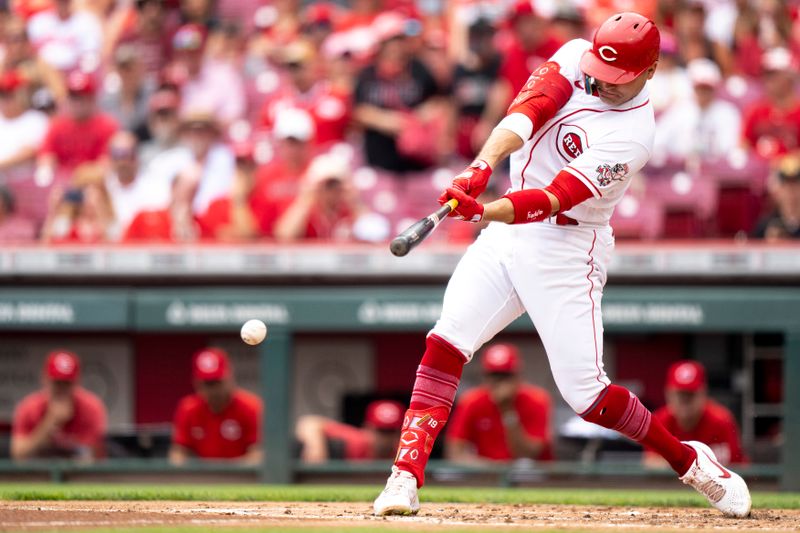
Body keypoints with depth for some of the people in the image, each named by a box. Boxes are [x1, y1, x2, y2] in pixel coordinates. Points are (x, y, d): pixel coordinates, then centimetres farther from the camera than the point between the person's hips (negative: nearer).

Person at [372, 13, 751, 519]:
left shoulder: (632, 136, -21)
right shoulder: (577, 58, -4)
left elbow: (552, 200, -29)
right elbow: (525, 115, -20)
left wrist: (482, 211, -44)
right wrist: (482, 167, -38)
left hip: (566, 250, -6)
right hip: (507, 232, 6)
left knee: (585, 393, -7)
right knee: (446, 343, -10)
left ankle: (689, 460, 14)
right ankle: (406, 476, -10)